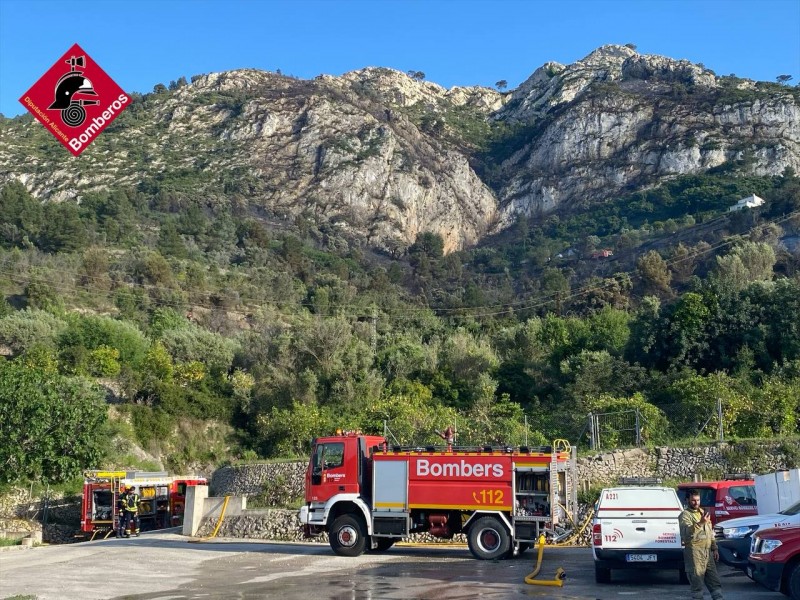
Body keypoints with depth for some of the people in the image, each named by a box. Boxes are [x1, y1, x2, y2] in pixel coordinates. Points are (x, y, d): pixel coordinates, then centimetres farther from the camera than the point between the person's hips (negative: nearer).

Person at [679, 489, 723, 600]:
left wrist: (714, 548, 19)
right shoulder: (685, 515, -8)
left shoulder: (703, 512, 17)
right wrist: (700, 523, -35)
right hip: (694, 553, -7)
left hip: (708, 552, 8)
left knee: (715, 582, 11)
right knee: (697, 583, -3)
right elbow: (687, 533, -25)